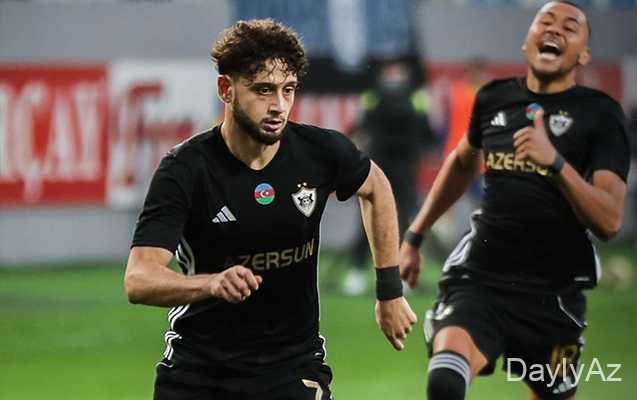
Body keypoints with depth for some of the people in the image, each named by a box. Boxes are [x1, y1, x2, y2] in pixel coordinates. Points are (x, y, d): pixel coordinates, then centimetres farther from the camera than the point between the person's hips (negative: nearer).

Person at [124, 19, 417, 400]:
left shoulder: (321, 151, -9)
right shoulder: (185, 170, -18)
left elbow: (376, 189, 15)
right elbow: (139, 279, -28)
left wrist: (390, 291, 13)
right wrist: (212, 283, -47)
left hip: (293, 366, 1)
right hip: (197, 366, -1)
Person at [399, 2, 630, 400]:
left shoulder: (601, 114, -4)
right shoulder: (495, 98, 7)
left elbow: (609, 221, -16)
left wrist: (555, 161, -30)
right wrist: (414, 237, 31)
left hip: (552, 291, -1)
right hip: (479, 276, 1)